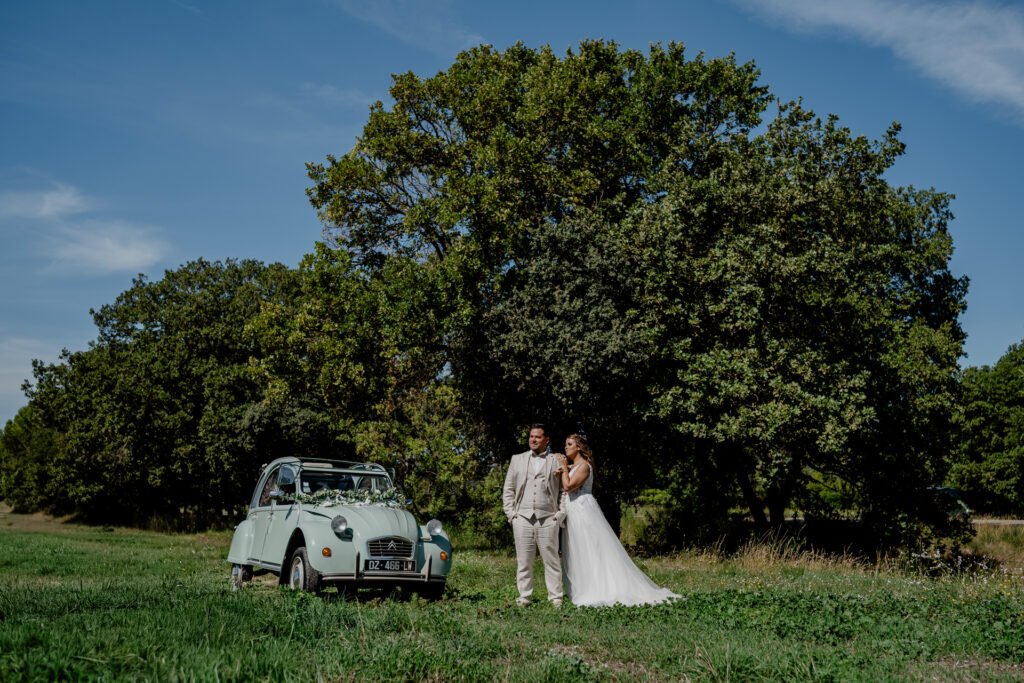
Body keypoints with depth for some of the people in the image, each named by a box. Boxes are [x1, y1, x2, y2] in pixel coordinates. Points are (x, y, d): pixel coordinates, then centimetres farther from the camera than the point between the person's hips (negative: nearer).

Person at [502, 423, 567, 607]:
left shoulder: (557, 462, 9)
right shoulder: (517, 459, 14)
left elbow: (564, 490, 7)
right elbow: (508, 489, 13)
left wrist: (560, 514, -2)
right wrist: (511, 513, 3)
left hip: (548, 519, -2)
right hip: (522, 518, 2)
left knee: (551, 560, 0)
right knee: (523, 561, 3)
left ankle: (556, 598, 5)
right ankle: (524, 597, 10)